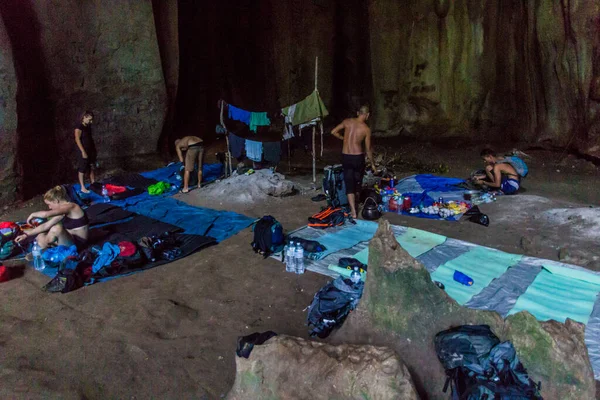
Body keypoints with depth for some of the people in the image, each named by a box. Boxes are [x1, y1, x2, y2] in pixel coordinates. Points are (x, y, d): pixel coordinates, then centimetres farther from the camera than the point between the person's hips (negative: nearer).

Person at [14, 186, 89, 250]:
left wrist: (33, 214, -8)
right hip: (70, 240, 9)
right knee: (40, 237, 8)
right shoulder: (63, 212, 10)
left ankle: (41, 250, -7)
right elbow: (45, 226, 12)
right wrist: (26, 235, 11)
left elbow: (46, 214, -28)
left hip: (78, 243, -9)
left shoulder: (71, 207, -17)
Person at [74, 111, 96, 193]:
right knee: (82, 170, 0)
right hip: (84, 151, -8)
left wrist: (94, 148, 14)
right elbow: (77, 140, -19)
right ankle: (82, 188, 4)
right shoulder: (79, 128, -15)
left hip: (91, 150, 8)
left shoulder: (88, 127, 10)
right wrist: (83, 151, -22)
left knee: (91, 168, 14)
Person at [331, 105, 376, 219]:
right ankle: (355, 205, 39)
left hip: (345, 157, 1)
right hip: (358, 157, -1)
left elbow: (333, 132, 2)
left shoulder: (347, 121, -1)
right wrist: (372, 163, 11)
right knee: (358, 182, 20)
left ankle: (353, 211, -6)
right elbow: (368, 149, -1)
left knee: (349, 184, 3)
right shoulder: (366, 129, -6)